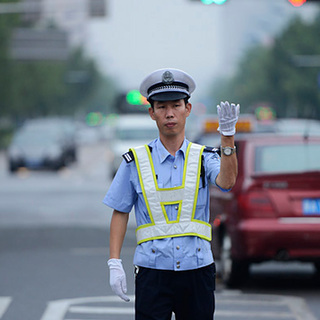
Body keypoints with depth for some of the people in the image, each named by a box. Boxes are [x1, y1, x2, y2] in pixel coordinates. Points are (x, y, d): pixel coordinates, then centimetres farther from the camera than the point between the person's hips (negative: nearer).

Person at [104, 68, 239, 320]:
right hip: (153, 272, -1)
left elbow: (226, 182, -15)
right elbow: (120, 213, 8)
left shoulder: (203, 158, 6)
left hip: (197, 270, 1)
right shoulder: (135, 161, 4)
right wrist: (114, 264, -1)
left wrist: (228, 137, -30)